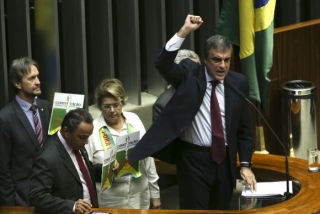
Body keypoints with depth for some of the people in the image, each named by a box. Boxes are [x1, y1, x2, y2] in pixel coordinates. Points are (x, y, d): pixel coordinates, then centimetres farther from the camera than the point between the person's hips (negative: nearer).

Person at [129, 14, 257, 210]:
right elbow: (162, 64, -26)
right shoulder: (189, 73, -6)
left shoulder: (239, 83, 1)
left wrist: (245, 164, 1)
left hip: (225, 160, 3)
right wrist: (184, 31, -31)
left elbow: (244, 128, 6)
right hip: (193, 159, -3)